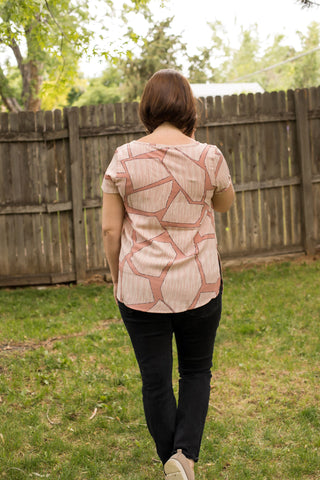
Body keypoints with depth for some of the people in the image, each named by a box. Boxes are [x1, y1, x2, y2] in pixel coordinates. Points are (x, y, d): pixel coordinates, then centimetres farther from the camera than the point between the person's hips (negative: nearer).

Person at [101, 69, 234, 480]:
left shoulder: (124, 158, -7)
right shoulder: (208, 157, -7)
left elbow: (110, 229, -4)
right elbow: (225, 204, 13)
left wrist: (116, 278, 10)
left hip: (140, 288, 0)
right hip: (198, 285, 0)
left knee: (155, 379, 12)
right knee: (196, 370, 19)